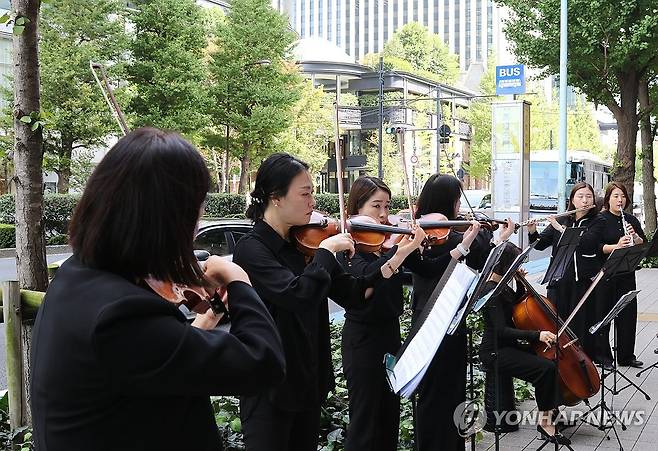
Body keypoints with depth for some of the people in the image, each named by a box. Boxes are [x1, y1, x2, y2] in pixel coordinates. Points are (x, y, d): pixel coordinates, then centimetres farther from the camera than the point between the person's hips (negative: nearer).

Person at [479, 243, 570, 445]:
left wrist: (521, 283, 8)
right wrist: (537, 334, -32)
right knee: (546, 368, -23)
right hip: (495, 353, -10)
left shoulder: (501, 285, 9)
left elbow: (517, 303, 26)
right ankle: (545, 421, -9)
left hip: (508, 347, 10)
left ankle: (552, 412, 6)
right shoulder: (491, 291, -20)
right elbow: (501, 330, -25)